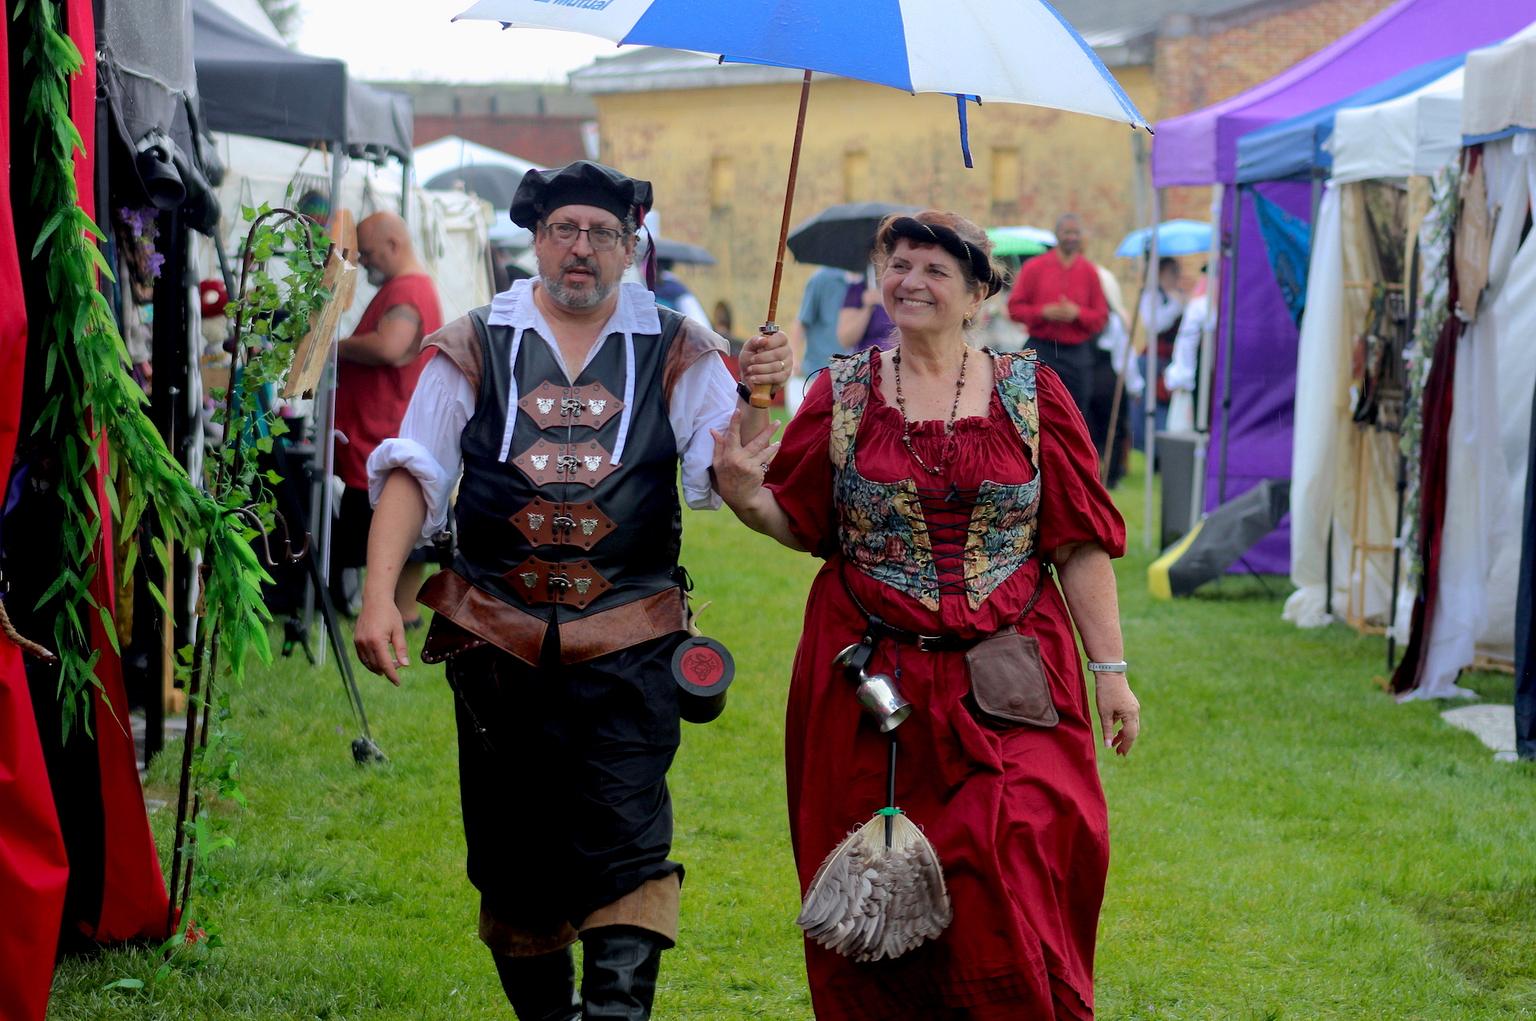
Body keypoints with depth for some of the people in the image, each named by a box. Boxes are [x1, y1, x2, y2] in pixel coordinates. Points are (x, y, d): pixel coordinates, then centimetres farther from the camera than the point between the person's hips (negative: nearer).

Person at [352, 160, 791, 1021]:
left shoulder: (675, 352, 6)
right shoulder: (477, 347, 7)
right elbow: (413, 473, 3)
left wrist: (756, 399, -24)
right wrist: (379, 595, -9)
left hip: (628, 643, -1)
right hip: (497, 639, 2)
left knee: (625, 846, -13)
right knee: (513, 853, 9)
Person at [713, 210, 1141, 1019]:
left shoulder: (1030, 393, 5)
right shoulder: (842, 394, 7)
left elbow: (1079, 542, 4)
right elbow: (800, 522, 9)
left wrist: (1110, 667, 1)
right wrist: (745, 496, -13)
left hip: (1006, 687, -1)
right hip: (871, 682, 1)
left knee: (1007, 882, -14)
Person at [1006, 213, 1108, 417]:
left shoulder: (1089, 272, 8)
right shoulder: (1034, 267, 4)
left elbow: (1101, 317, 8)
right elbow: (1014, 308, 3)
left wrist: (1077, 314, -11)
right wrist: (1043, 312, -13)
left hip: (1077, 355, 2)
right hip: (1042, 351, -2)